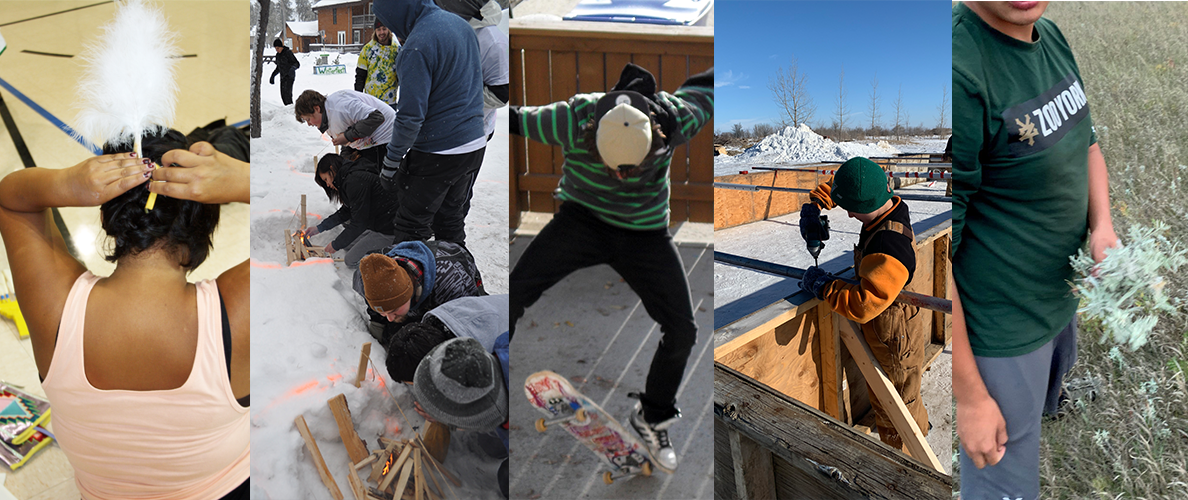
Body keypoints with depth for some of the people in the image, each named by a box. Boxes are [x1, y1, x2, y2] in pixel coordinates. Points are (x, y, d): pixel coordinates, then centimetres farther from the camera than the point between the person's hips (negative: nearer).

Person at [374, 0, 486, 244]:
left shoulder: (417, 46, -20)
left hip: (437, 154, -8)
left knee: (412, 227, 3)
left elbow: (411, 117, -22)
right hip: (475, 145, 9)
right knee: (451, 219, 20)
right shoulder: (462, 24, 7)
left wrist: (391, 161, -12)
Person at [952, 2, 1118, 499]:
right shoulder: (961, 70, -31)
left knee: (1047, 407, 32)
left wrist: (1103, 225, -4)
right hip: (1000, 336, -8)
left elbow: (1085, 140, 16)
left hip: (1061, 300, 8)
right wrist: (969, 397, -21)